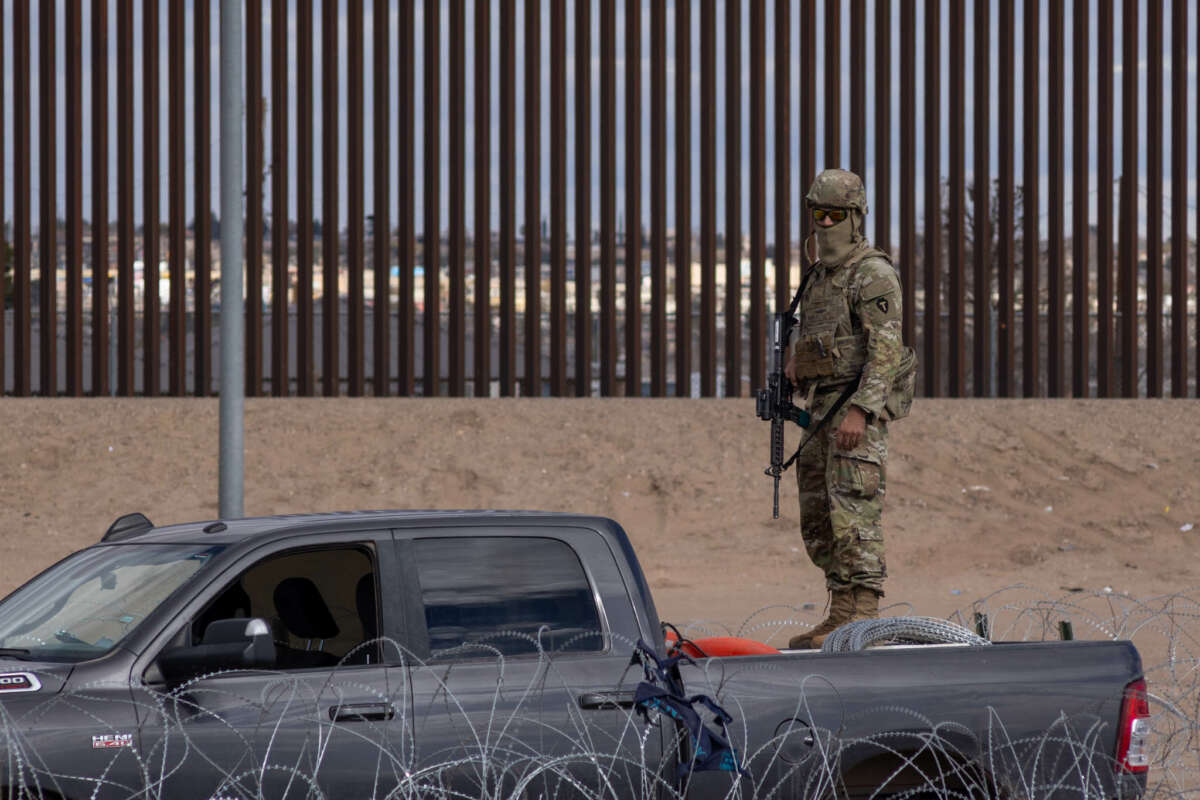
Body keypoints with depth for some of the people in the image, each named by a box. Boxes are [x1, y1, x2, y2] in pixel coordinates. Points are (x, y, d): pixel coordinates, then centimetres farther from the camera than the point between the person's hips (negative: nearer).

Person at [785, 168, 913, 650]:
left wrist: (860, 410, -26)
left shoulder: (873, 274, -9)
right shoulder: (819, 277, 19)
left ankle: (863, 615, -18)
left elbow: (886, 350, -18)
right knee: (817, 519, 10)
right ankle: (841, 617, 15)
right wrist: (794, 364, 9)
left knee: (853, 511, -15)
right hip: (821, 406, 9)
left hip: (860, 409, -9)